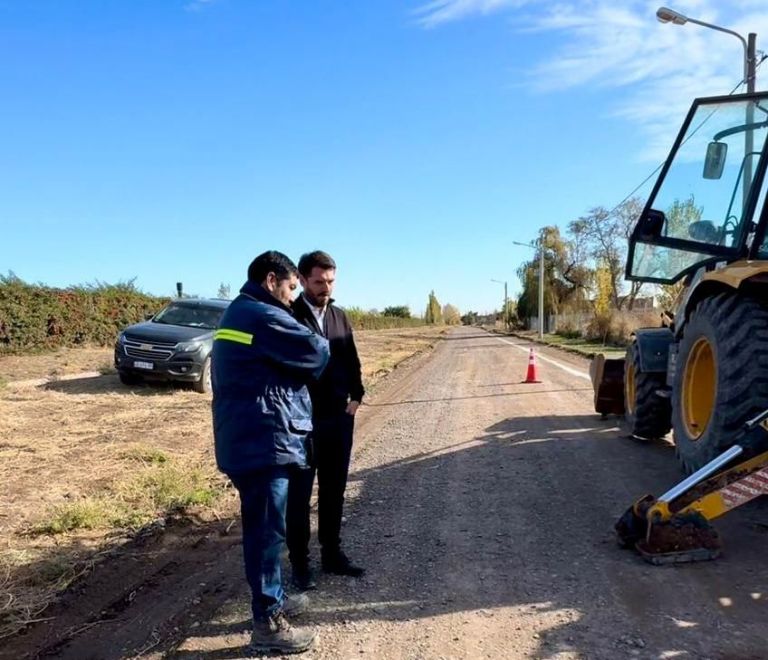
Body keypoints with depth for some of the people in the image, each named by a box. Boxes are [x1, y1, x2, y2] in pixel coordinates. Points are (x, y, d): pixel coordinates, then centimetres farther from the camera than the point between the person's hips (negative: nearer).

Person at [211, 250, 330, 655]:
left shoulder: (236, 314, 18)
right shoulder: (264, 316, -16)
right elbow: (316, 352, -12)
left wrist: (300, 369, 9)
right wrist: (321, 351, 10)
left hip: (243, 439, 11)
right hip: (262, 441, -11)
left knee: (261, 526, 20)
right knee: (268, 528, -2)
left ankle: (272, 600, 34)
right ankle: (267, 624, 8)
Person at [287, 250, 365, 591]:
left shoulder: (339, 317, 9)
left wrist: (356, 395, 5)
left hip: (340, 418, 6)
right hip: (303, 420, -6)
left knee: (334, 491, 15)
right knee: (299, 493, 6)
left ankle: (332, 554, 28)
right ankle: (299, 562, 19)